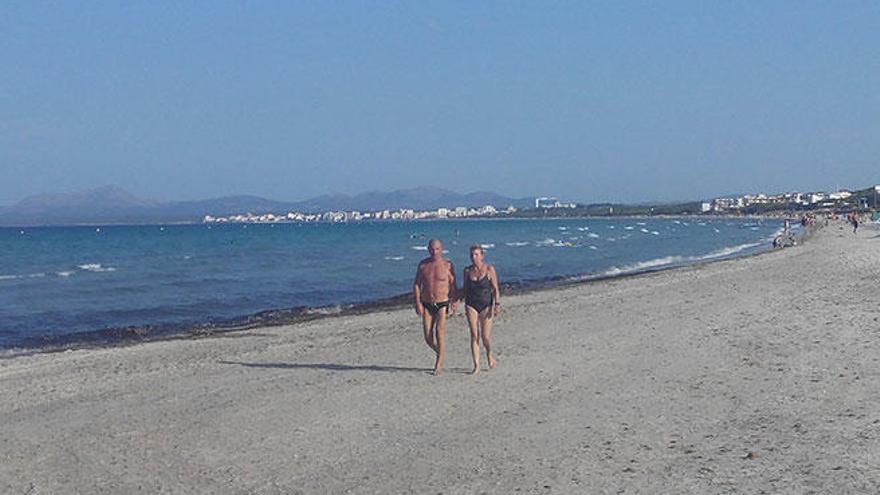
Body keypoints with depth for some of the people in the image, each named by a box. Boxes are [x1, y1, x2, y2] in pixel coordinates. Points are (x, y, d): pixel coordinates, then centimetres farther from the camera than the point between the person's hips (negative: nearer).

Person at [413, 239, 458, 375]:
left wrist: (455, 303, -9)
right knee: (428, 337, 0)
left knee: (440, 331, -16)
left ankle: (439, 364, -9)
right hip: (426, 305, 3)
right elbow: (416, 284, 6)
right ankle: (440, 354, 29)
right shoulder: (423, 264, 4)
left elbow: (453, 286, 0)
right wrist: (417, 303, -4)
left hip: (442, 304, -3)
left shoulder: (447, 265, -2)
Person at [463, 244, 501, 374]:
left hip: (486, 305, -2)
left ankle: (489, 354, 28)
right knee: (474, 336, -3)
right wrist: (465, 307, 15)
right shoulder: (467, 271, 4)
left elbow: (495, 289, -4)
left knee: (486, 336, -5)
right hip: (471, 306, 2)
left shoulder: (489, 269, -4)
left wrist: (497, 304, -12)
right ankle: (476, 366, 1)